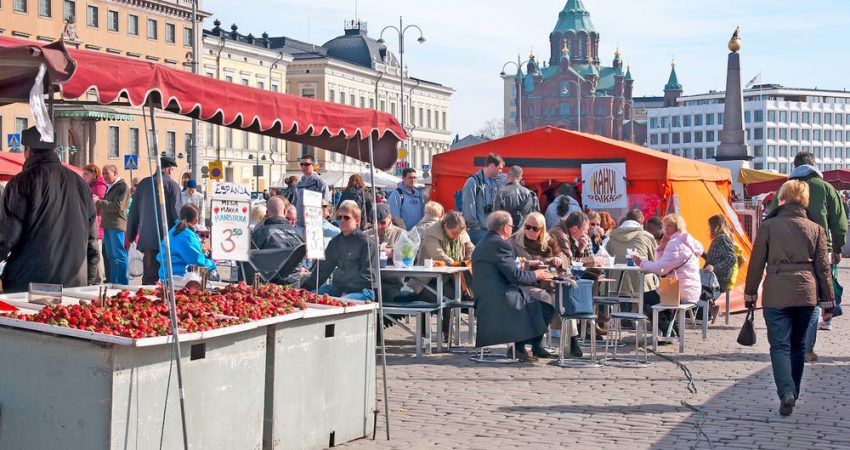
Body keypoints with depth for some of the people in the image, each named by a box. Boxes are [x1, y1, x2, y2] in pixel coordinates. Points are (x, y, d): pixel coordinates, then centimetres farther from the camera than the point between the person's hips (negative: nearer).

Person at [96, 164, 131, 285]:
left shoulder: (122, 187, -8)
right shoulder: (109, 187, 22)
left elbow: (118, 206, -18)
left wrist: (99, 202, -15)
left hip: (116, 226, -10)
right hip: (108, 226, 10)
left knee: (118, 256, -9)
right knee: (108, 255, 12)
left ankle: (122, 283, -7)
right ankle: (111, 281, 18)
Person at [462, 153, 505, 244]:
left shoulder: (494, 182, 12)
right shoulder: (473, 182, -11)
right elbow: (468, 206, -13)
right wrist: (474, 224, -12)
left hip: (491, 228, 7)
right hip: (477, 229, -7)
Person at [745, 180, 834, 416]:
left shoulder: (768, 226, -2)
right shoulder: (816, 229, 4)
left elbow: (756, 263, 2)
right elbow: (823, 268, 6)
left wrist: (750, 293, 12)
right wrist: (828, 300, 12)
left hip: (776, 295, -2)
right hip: (806, 294, 3)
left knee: (780, 345, -2)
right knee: (798, 345, 16)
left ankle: (786, 392, -21)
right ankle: (793, 393, 23)